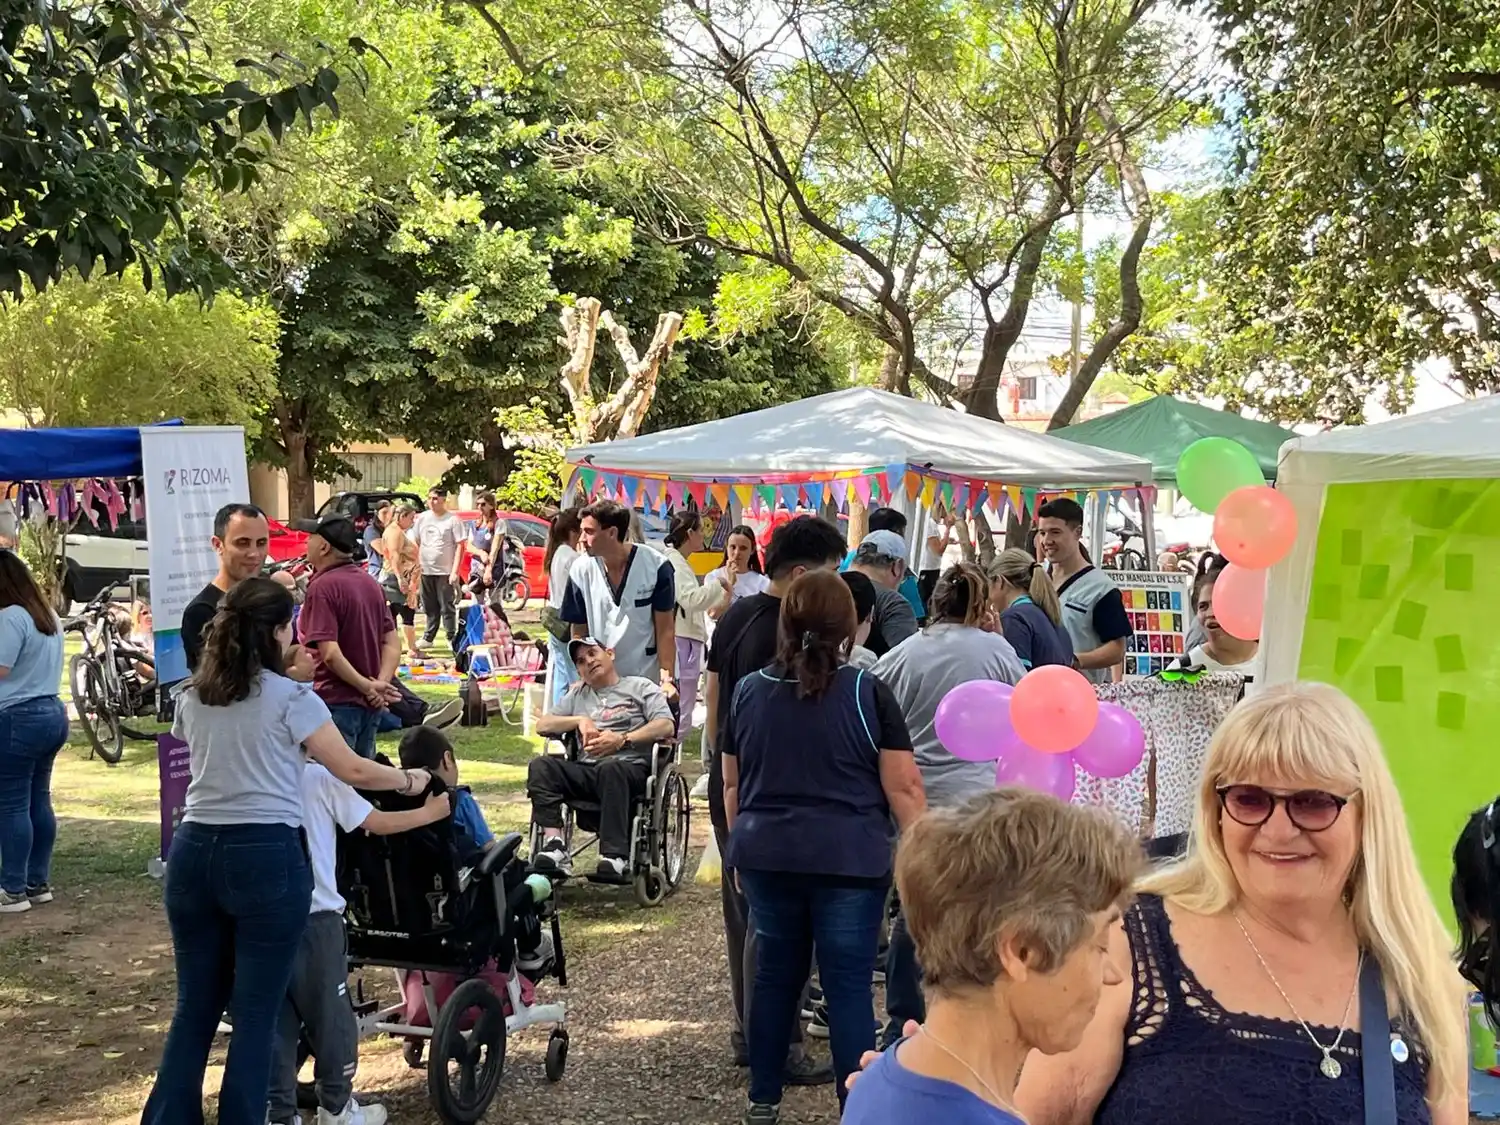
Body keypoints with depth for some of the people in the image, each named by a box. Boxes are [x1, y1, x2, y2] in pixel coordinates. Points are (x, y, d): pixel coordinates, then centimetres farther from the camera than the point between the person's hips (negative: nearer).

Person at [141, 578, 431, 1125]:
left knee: (195, 1006, 14)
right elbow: (353, 771, -2)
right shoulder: (291, 698, -6)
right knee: (256, 1012, 4)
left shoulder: (191, 699, 11)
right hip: (265, 857, -5)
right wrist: (409, 780, 15)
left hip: (193, 852, 6)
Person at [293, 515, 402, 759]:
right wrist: (381, 683, -5)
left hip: (337, 702, -8)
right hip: (369, 703, 8)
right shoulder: (370, 582, 10)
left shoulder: (322, 587, -15)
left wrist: (367, 687, -16)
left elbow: (330, 653, -23)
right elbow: (393, 642, 7)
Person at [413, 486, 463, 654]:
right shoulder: (422, 518, 8)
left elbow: (460, 546, -7)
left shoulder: (453, 520, -5)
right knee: (430, 608, 12)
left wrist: (455, 571, -13)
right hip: (426, 570, 4)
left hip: (445, 571, -4)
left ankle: (452, 638, 6)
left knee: (447, 608, -2)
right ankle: (428, 637, 22)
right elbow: (417, 544, 14)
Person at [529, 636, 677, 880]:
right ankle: (554, 845, -35)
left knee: (611, 768, -39)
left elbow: (667, 727, 0)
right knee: (541, 765, -23)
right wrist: (580, 720, 3)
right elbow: (542, 725, 19)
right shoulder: (577, 696, 31)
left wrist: (622, 739, -11)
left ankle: (615, 857, -44)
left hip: (631, 767, -4)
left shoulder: (640, 686, 16)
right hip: (586, 771, 4)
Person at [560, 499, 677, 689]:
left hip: (650, 680, -2)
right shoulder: (581, 569, -4)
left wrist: (667, 679, -13)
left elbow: (665, 630, -7)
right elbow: (579, 632, 4)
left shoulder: (655, 566, -11)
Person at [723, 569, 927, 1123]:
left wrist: (742, 848, 24)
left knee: (775, 975, 16)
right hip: (849, 860, -4)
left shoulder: (748, 690, 3)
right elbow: (903, 787, -7)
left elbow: (732, 784, 12)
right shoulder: (868, 692, -8)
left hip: (766, 856, 4)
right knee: (848, 985, 2)